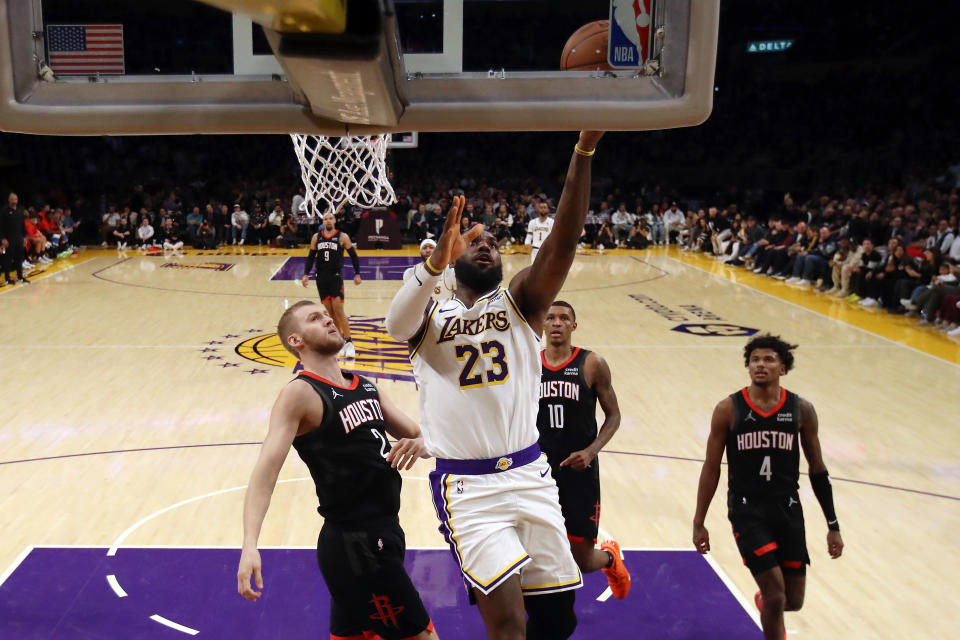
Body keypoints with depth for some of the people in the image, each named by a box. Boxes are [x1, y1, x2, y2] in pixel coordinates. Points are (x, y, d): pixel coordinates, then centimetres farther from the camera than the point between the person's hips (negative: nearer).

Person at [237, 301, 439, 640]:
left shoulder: (365, 386, 11)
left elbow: (419, 435, 15)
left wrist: (419, 443, -9)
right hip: (354, 544, -8)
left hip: (382, 532, 8)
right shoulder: (300, 393, -12)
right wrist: (250, 544, -36)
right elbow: (266, 470, -23)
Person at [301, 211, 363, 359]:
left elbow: (353, 255, 3)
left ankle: (349, 343, -6)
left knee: (338, 310, -12)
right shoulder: (316, 237, 8)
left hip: (336, 277, -4)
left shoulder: (342, 237, -1)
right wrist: (306, 274, 3)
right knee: (330, 311, 5)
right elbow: (311, 257, 14)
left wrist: (357, 274, -3)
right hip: (321, 278, 4)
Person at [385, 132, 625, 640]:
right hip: (466, 486, -2)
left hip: (529, 475, 3)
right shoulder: (429, 318, 4)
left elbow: (563, 243, -11)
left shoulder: (520, 303, 6)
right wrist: (437, 260, -42)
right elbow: (395, 322, -22)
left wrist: (585, 150, -24)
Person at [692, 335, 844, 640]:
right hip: (746, 509, -3)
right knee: (775, 597, -10)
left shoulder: (801, 409, -1)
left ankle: (765, 601, 47)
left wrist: (833, 525, 7)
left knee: (793, 601, 11)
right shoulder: (728, 409, -8)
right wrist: (699, 523, 0)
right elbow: (711, 468, -1)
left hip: (788, 508, 3)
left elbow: (817, 469, 7)